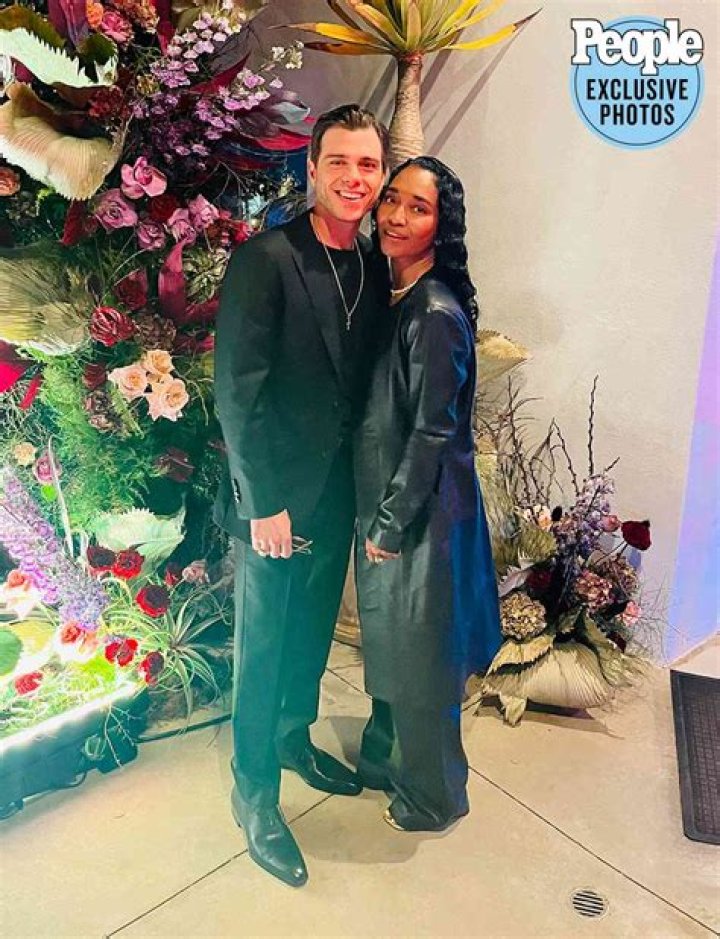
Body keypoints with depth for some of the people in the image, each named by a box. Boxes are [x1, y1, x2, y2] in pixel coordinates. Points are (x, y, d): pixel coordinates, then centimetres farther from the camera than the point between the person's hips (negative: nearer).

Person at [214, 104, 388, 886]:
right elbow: (237, 393, -17)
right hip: (278, 497, -6)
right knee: (266, 645, 9)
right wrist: (265, 501, -16)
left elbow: (364, 382, 8)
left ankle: (295, 740, 47)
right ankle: (255, 793, 31)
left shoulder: (372, 267, 5)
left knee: (313, 631, 22)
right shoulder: (264, 259, -14)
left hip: (340, 491, 6)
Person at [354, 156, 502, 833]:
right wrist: (375, 517, 10)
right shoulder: (388, 298, 7)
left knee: (418, 654, 10)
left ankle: (431, 798, 35)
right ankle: (384, 759, 48)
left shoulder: (436, 314, -20)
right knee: (388, 644, 24)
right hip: (384, 503, 8)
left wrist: (390, 525, -13)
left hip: (421, 513, -8)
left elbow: (431, 434, -20)